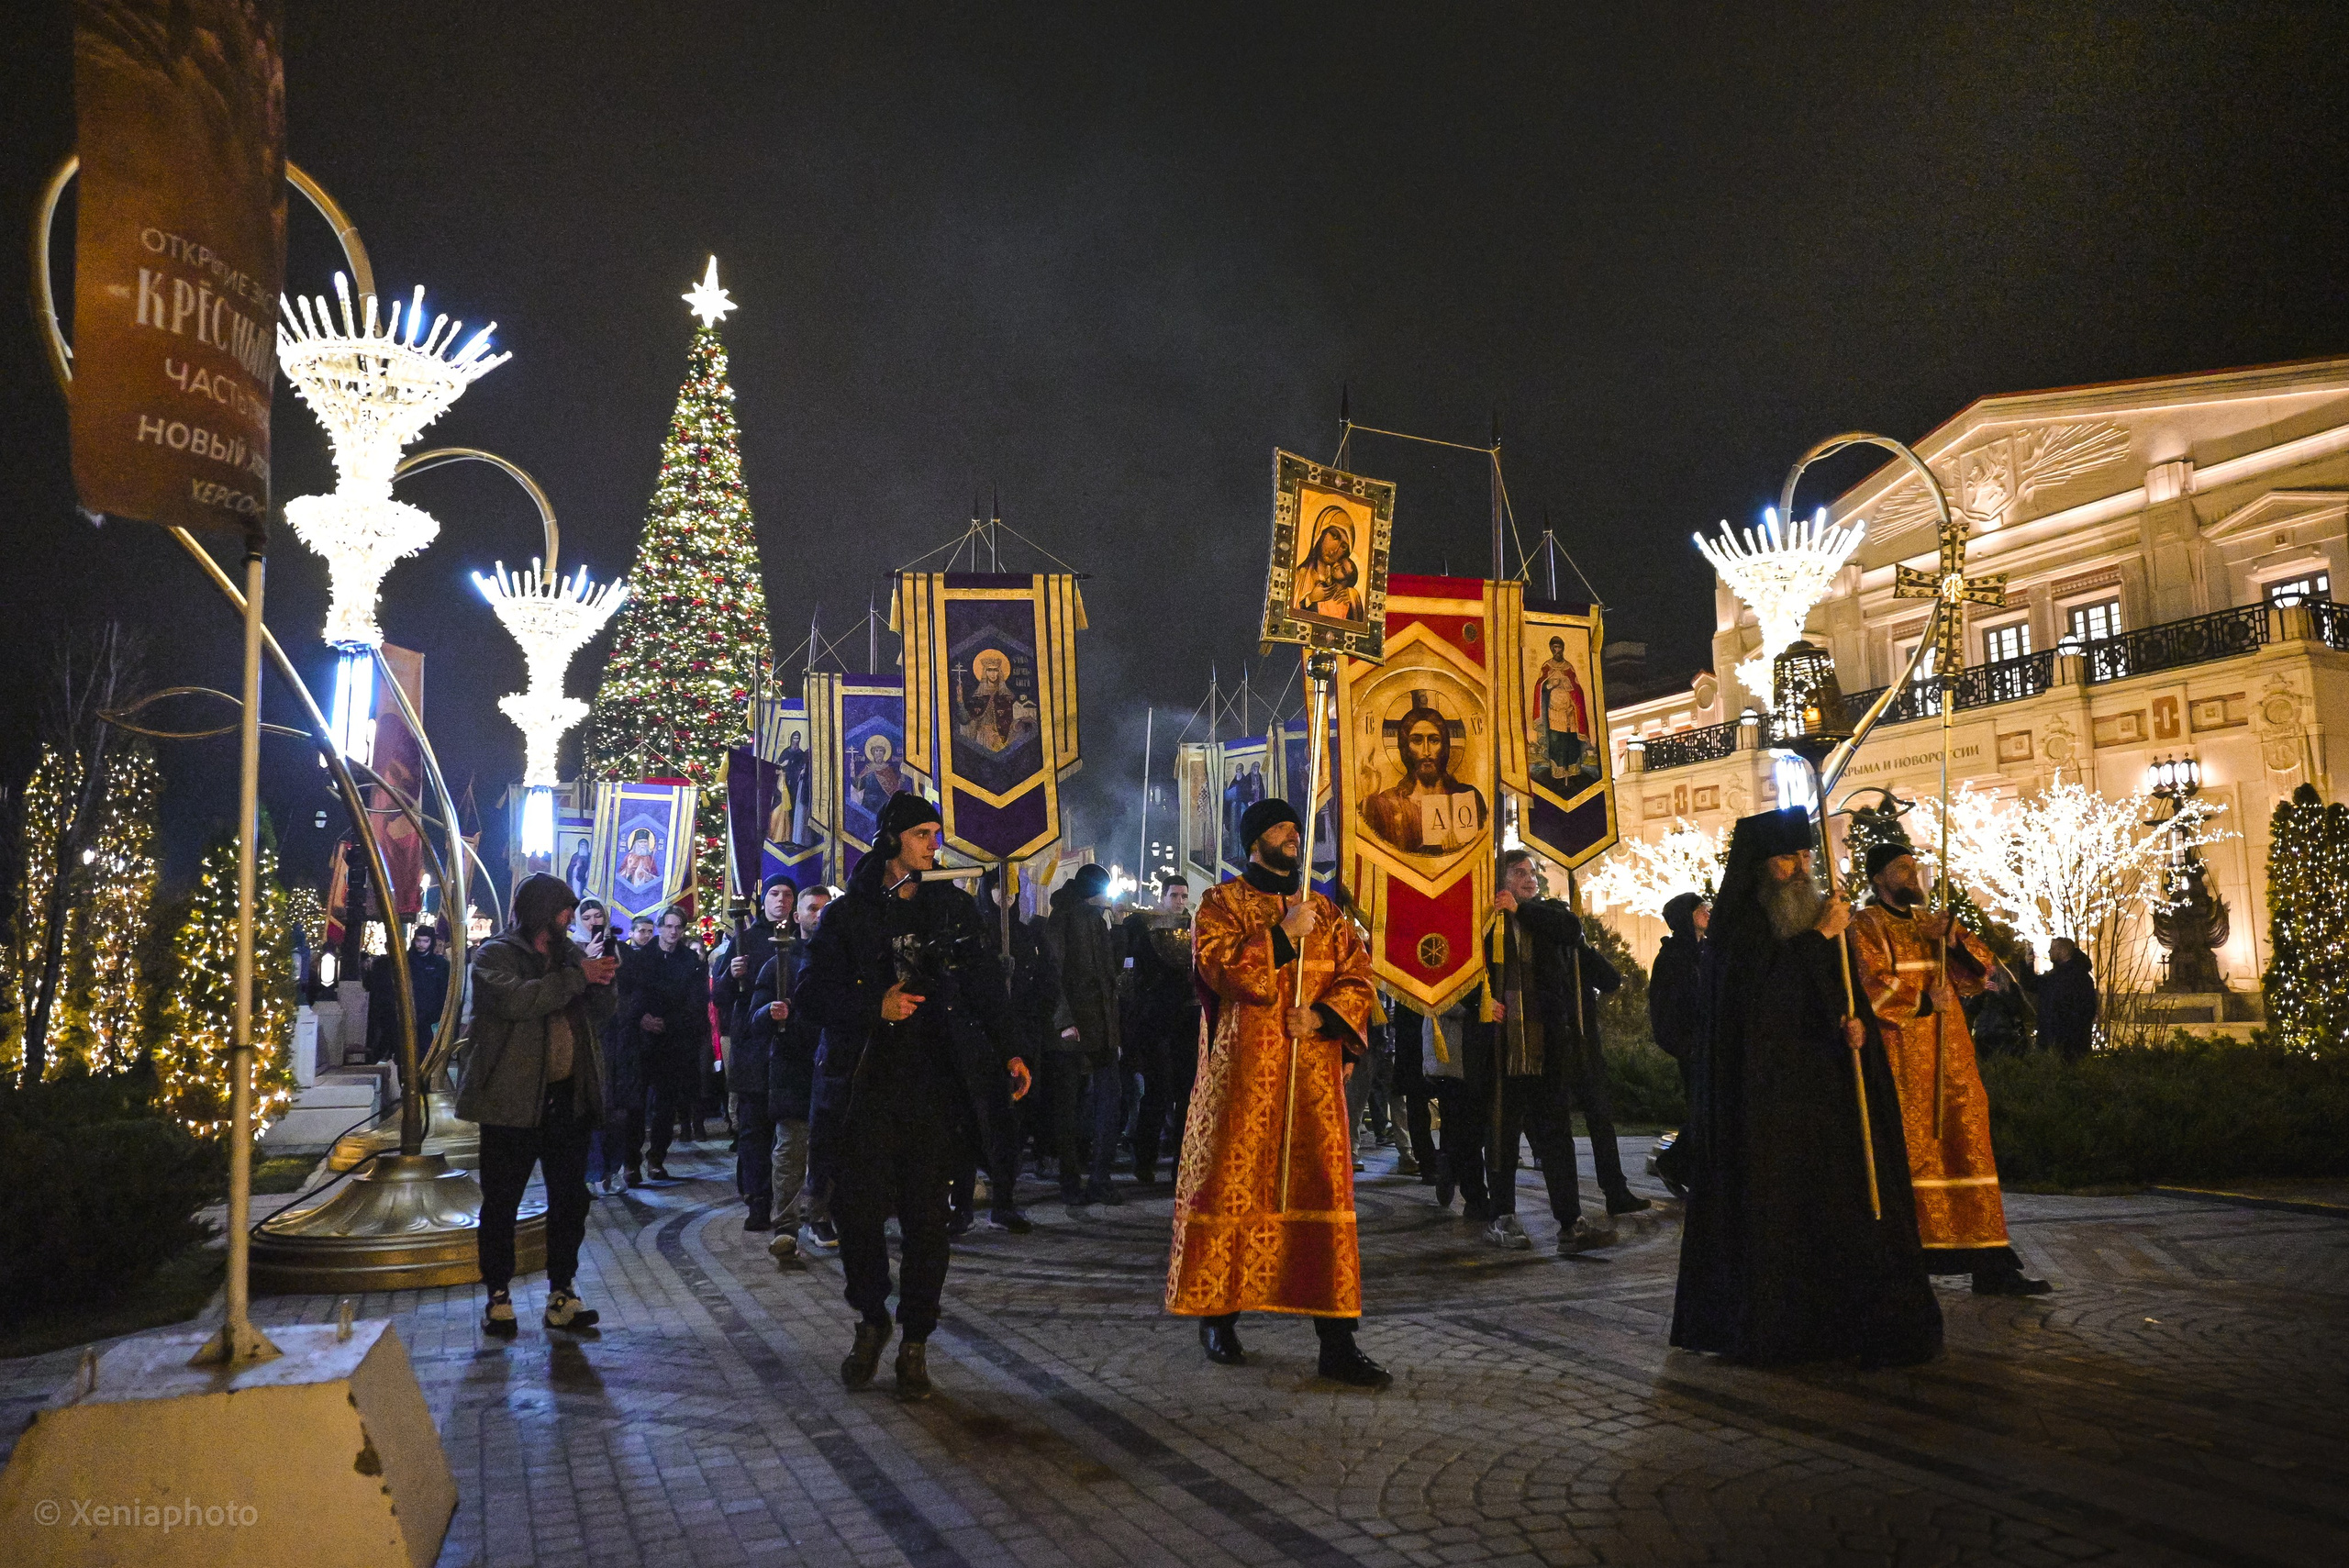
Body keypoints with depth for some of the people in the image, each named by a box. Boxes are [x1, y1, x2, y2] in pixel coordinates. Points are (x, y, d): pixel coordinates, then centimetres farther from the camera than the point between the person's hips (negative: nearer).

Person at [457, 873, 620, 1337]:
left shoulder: (570, 955, 15)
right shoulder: (496, 954, -3)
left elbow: (601, 1014, 14)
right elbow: (514, 1000, -22)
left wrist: (602, 982, -5)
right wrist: (575, 977, -20)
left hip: (568, 1099, 6)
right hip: (513, 1101, -5)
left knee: (570, 1199, 8)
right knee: (501, 1203, 3)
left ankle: (561, 1295, 16)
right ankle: (499, 1299, 14)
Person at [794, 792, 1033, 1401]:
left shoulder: (954, 907, 13)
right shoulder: (847, 913, 7)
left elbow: (986, 985, 12)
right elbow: (810, 991, 2)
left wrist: (1008, 1052, 1)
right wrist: (876, 1005, -12)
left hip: (936, 1083, 1)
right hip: (869, 1081, -1)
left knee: (926, 1215, 1)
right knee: (857, 1207, -5)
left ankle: (914, 1343, 14)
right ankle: (871, 1320, 20)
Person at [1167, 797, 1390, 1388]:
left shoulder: (1325, 912, 16)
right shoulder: (1221, 905, 4)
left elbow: (1357, 979, 9)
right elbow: (1219, 969, -12)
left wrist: (1323, 1016, -9)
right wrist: (1282, 936, -14)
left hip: (1314, 1070, 3)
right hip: (1243, 1070, -3)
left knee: (1324, 1189, -2)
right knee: (1231, 1185, 0)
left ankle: (1337, 1340, 0)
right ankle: (1216, 1313, 20)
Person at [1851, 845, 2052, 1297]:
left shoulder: (1932, 921, 18)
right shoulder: (1865, 926, -2)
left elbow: (1982, 968, 9)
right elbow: (1872, 988, -14)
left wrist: (1955, 940, -8)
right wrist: (1924, 1001, -14)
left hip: (1950, 1054, 6)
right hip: (1901, 1061, -6)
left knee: (1968, 1152, 3)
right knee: (1911, 1155, -6)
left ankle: (1989, 1264, 5)